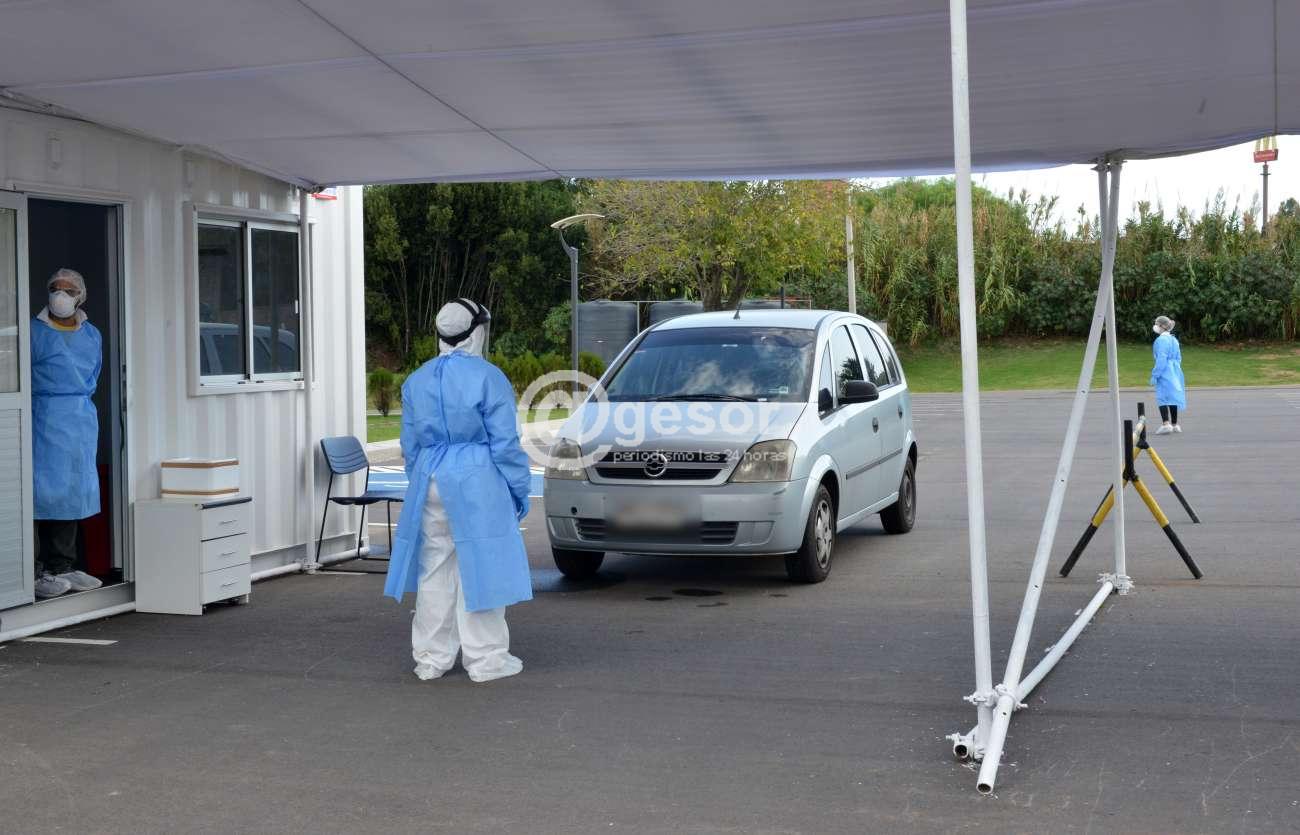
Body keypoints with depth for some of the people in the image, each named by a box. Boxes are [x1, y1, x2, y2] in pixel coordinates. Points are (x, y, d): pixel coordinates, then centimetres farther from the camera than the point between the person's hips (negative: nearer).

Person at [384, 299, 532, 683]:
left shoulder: (416, 381, 9)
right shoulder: (488, 377, -9)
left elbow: (410, 445, 14)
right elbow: (505, 443, -9)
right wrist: (520, 489, 0)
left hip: (429, 482, 5)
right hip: (477, 484, -5)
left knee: (434, 570, 11)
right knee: (478, 568, 0)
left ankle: (431, 658, 17)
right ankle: (485, 658, 5)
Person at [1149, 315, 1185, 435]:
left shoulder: (1161, 340, -14)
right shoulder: (1174, 339, 13)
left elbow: (1161, 359, -18)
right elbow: (1178, 358, 17)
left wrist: (1154, 375, -15)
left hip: (1164, 374, -9)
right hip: (1175, 371, 9)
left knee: (1162, 398, -8)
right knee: (1172, 397, 14)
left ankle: (1166, 424, -18)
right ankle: (1174, 425, 19)